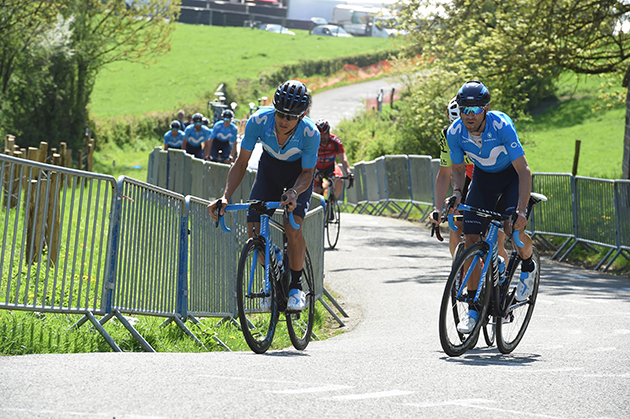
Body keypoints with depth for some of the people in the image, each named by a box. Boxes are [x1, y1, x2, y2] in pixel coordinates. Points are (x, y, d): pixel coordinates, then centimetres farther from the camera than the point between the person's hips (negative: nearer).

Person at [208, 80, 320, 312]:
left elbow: (307, 172, -20)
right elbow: (241, 163, -21)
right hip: (269, 167, 2)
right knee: (255, 230, -11)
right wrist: (225, 197, -32)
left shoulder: (310, 133, -34)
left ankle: (296, 286, -4)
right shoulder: (259, 121, -31)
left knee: (293, 229, -24)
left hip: (298, 173, -2)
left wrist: (294, 192, -41)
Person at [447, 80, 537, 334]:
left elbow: (524, 170, -33)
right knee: (470, 238, -10)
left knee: (513, 226, -28)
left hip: (512, 174, -3)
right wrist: (457, 193, -24)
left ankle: (528, 267, 6)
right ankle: (474, 308, -2)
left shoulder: (501, 125, -33)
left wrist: (521, 211, -43)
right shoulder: (455, 133, -21)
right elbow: (458, 169, -3)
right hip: (483, 177, 3)